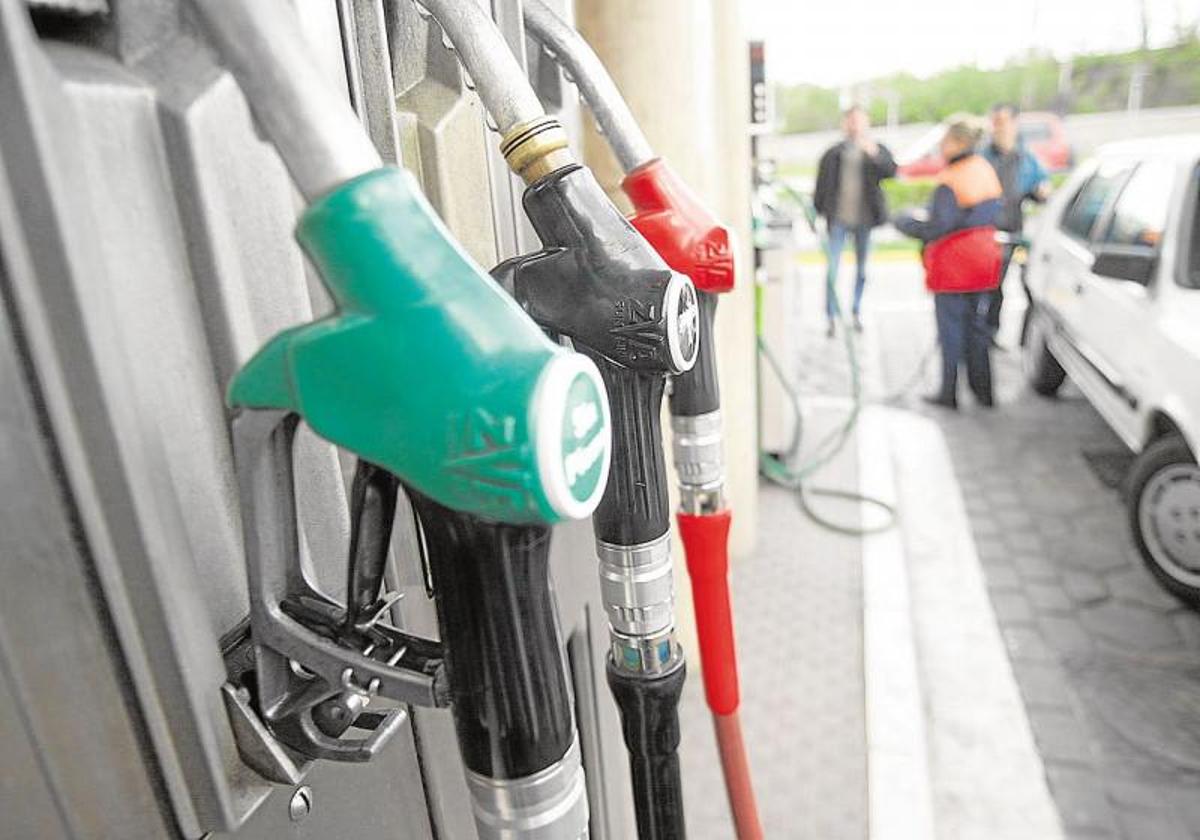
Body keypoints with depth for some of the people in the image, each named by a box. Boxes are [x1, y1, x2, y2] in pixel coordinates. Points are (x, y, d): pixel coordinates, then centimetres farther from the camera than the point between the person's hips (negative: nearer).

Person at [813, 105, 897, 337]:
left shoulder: (877, 151, 4)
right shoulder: (833, 154, 4)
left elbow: (891, 171, -13)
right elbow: (822, 186, 7)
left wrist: (875, 155, -29)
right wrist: (817, 212, 5)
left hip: (864, 218, 1)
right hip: (838, 219, -1)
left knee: (862, 268, 10)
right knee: (832, 269, -8)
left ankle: (857, 313, 24)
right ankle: (832, 316, 0)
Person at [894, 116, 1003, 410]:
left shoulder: (950, 182, -19)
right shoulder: (986, 171, 9)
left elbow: (936, 228, -21)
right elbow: (993, 213, 17)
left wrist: (904, 222, -6)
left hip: (953, 264, -8)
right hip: (983, 258, 8)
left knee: (951, 328, 1)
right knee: (976, 325, 16)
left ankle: (949, 393, 10)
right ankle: (982, 391, 23)